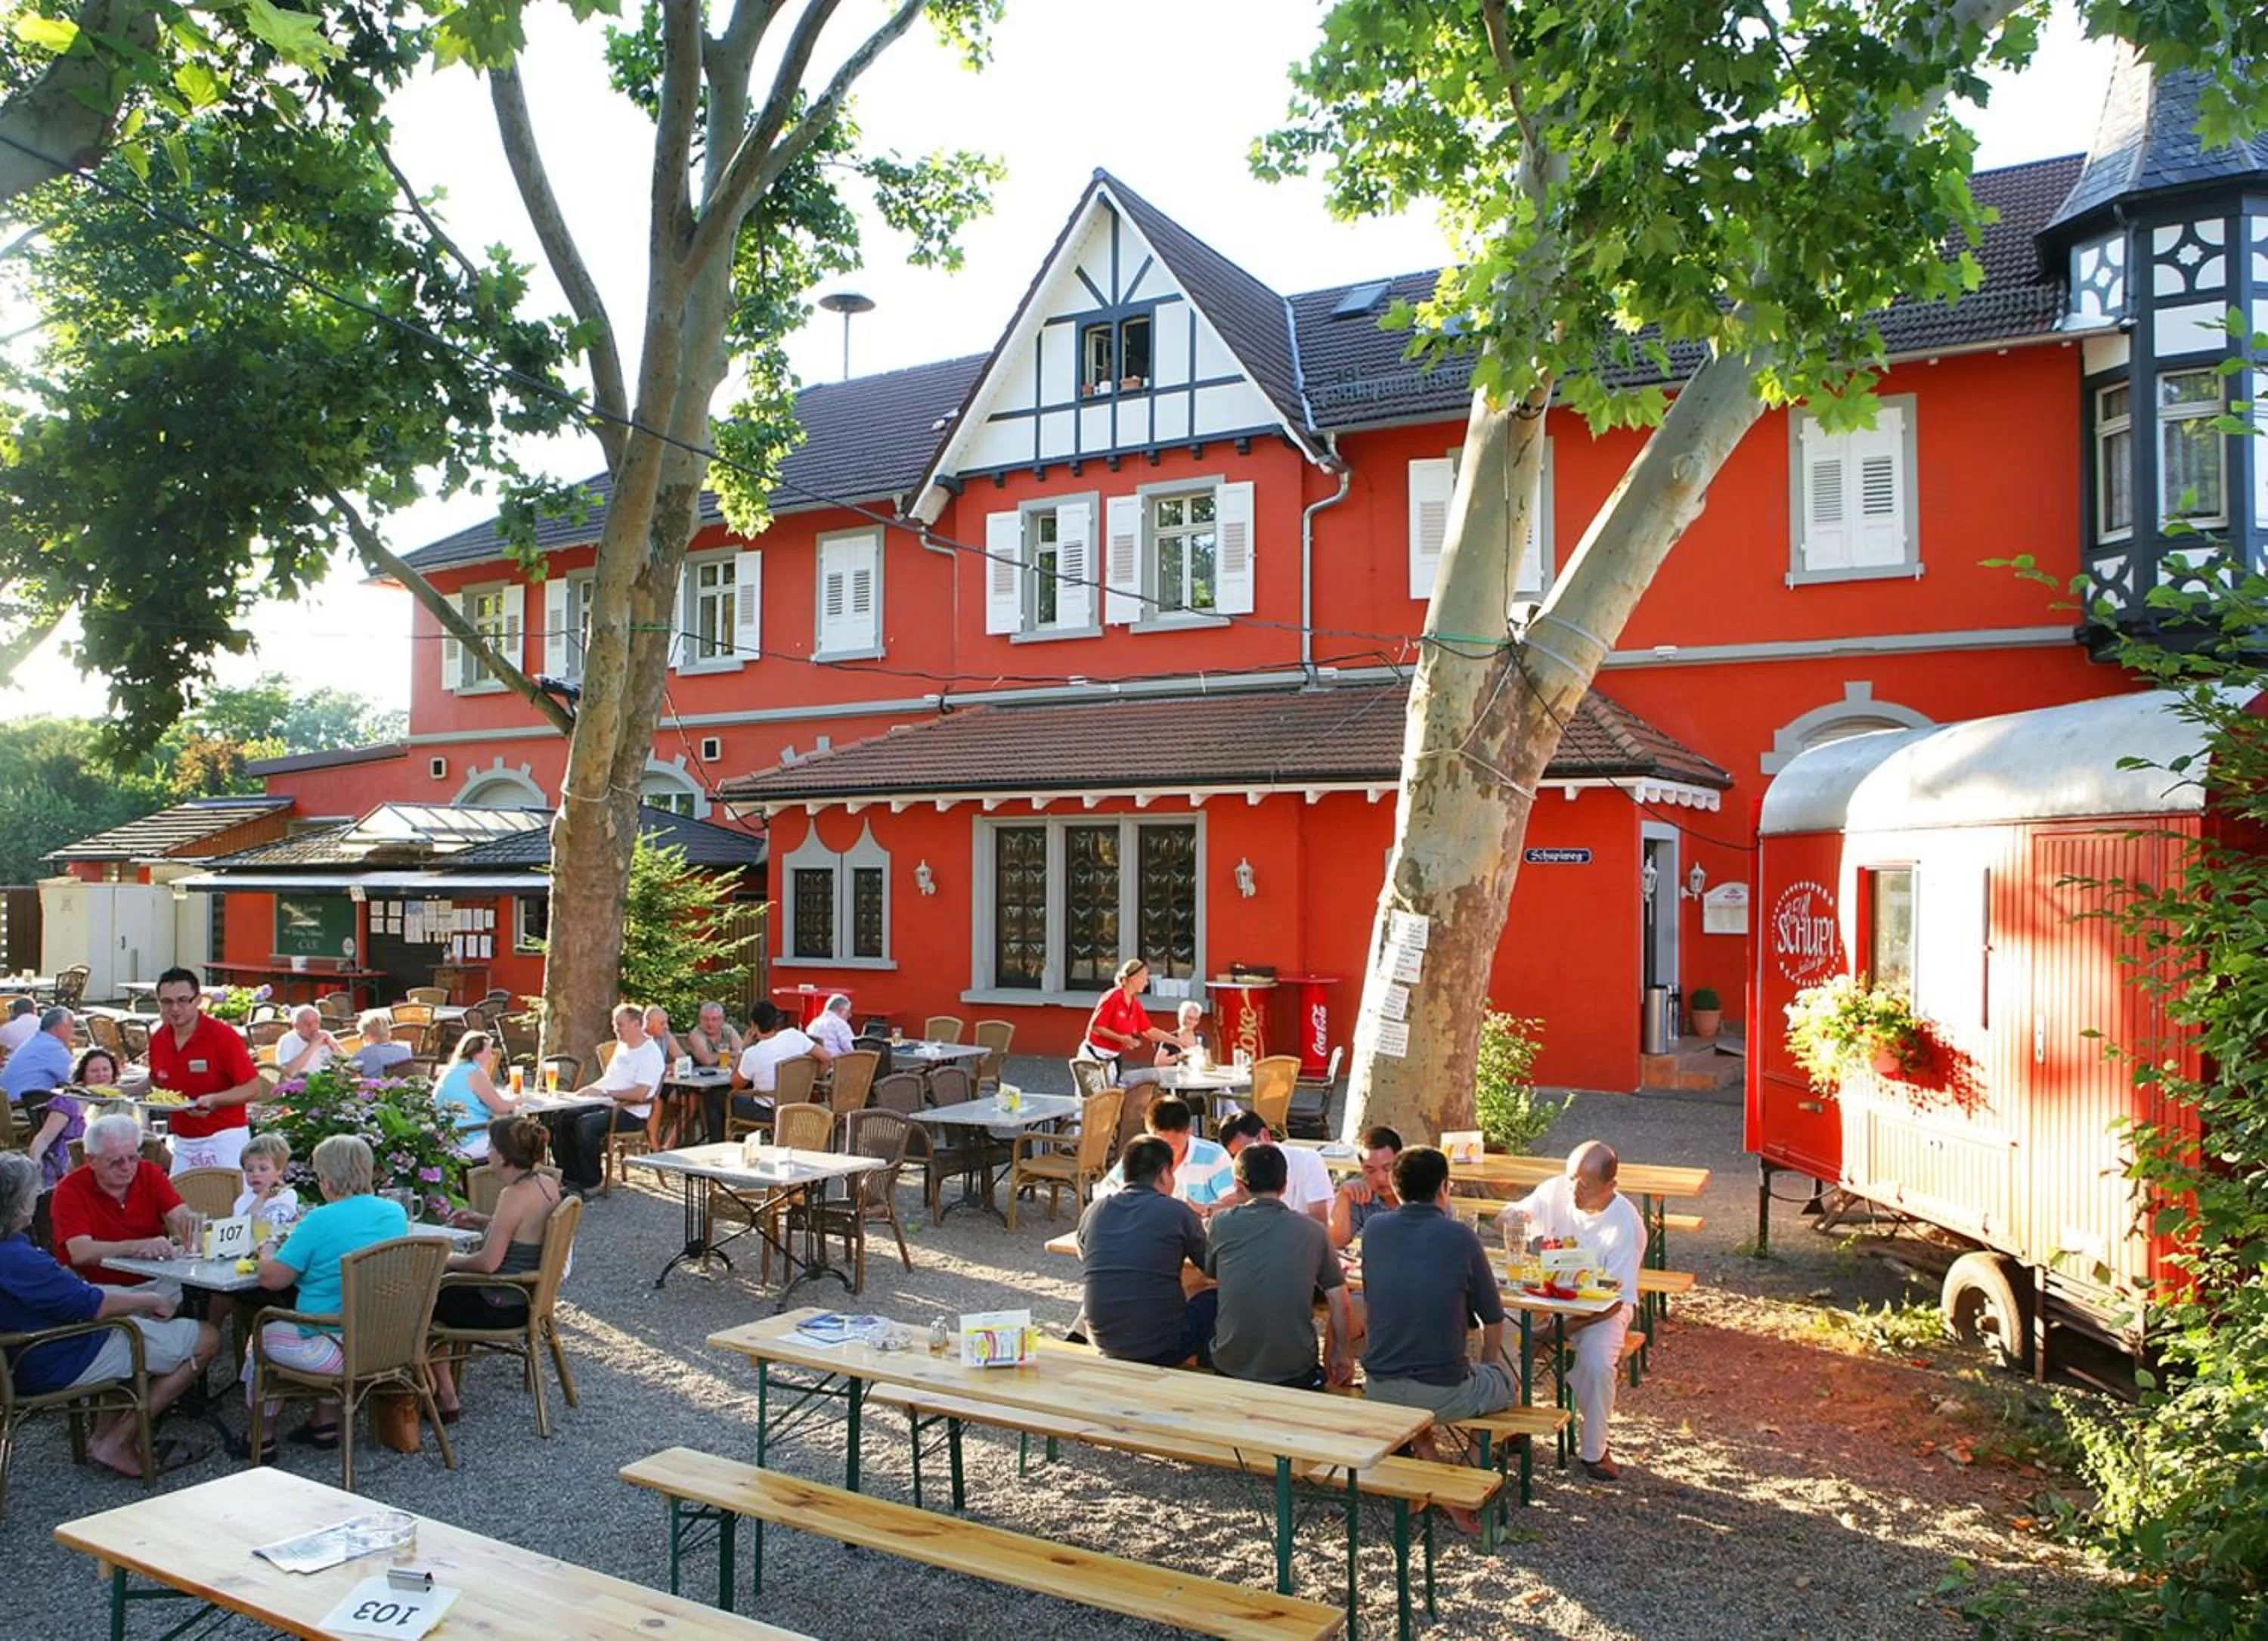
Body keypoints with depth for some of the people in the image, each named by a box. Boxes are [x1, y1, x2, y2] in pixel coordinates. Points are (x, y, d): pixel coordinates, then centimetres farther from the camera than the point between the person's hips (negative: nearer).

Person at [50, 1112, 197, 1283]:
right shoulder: (70, 1190, -7)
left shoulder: (151, 1174, 4)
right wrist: (138, 1247, -32)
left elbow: (180, 1215, -9)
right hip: (98, 1287, -3)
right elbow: (80, 1253, -18)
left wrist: (190, 1222, -34)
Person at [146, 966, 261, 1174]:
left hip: (223, 1141, -6)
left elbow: (253, 1090, -13)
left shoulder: (223, 1036, -13)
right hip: (182, 1142, 6)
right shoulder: (158, 1039, 4)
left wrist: (213, 1100, -25)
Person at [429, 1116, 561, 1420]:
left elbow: (488, 1263, -26)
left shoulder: (514, 1195, -26)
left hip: (503, 1306, -9)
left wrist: (454, 1260, -8)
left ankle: (445, 1399, 21)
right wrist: (482, 1220, 16)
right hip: (528, 1295, 9)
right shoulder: (548, 1184, 0)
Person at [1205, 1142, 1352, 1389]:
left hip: (1230, 1369, -1)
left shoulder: (1223, 1222, -4)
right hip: (1295, 1374, 1)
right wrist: (1340, 1354, 13)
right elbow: (1340, 1305, -1)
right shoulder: (1314, 1231, -2)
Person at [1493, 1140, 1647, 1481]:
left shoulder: (1627, 1225, -21)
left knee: (1597, 1363, -32)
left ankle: (1595, 1451, -6)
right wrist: (1512, 1219, -26)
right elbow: (1505, 1219, 0)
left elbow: (1617, 1300, -20)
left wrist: (1568, 1326, -29)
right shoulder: (1555, 1191, -10)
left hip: (1601, 1309, -4)